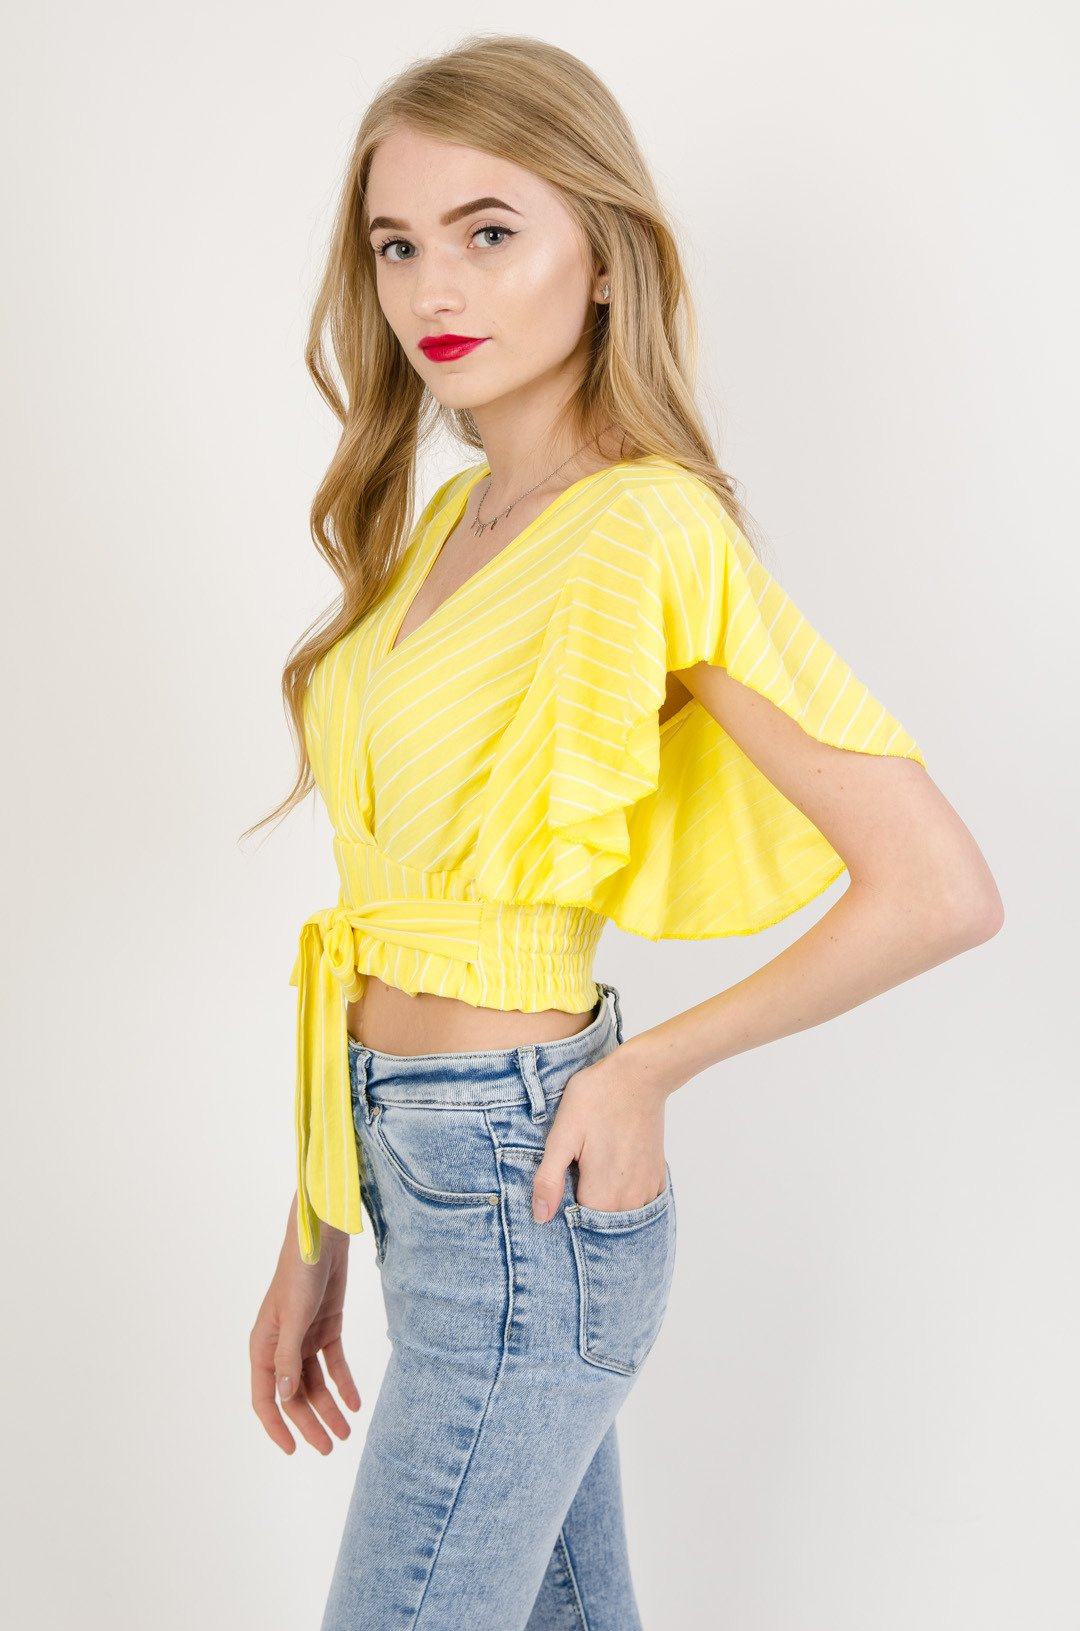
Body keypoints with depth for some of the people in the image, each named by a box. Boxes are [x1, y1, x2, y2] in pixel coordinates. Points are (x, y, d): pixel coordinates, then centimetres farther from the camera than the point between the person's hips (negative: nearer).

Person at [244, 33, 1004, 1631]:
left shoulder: (648, 530, -17)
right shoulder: (447, 517, 8)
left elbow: (942, 888, -19)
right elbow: (384, 931, 10)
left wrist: (646, 1068, -10)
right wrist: (314, 1236, 11)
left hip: (520, 1196, -8)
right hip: (421, 1175, 8)